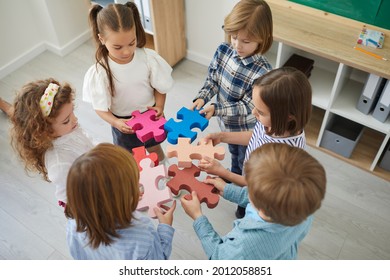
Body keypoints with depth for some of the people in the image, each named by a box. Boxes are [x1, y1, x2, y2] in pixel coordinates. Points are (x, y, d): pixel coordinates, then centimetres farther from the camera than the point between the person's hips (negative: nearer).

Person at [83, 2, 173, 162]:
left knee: (154, 149, 28)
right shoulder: (99, 72, -26)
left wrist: (159, 107, -25)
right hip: (124, 122, -1)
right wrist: (115, 122, -35)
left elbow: (160, 87, -8)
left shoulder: (148, 57, -23)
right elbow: (100, 107, -17)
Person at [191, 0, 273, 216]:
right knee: (234, 154, 34)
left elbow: (247, 107, -28)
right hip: (228, 123, 6)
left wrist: (216, 110, -33)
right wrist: (201, 98, -21)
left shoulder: (262, 72, -34)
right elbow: (212, 79, -5)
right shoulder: (223, 50, -17)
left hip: (247, 129, -5)